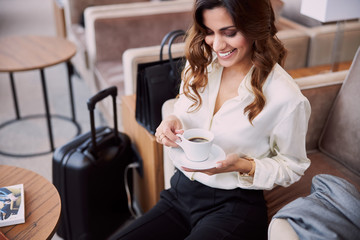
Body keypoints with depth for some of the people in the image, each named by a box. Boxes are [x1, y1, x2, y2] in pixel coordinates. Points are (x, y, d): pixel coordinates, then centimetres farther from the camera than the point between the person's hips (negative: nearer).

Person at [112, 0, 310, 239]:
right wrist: (173, 122, -11)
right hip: (180, 192, 5)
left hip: (234, 208, -4)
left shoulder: (286, 97, -17)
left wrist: (243, 166, -21)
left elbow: (293, 165, -3)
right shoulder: (200, 63, 0)